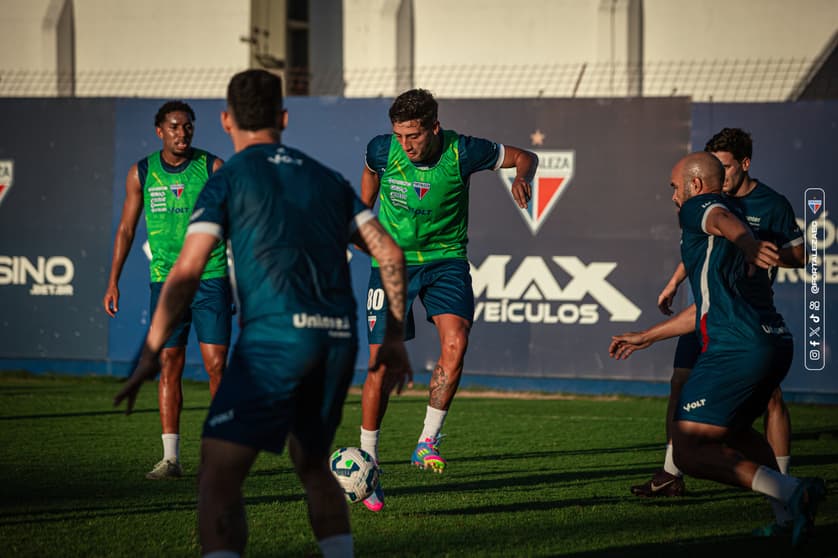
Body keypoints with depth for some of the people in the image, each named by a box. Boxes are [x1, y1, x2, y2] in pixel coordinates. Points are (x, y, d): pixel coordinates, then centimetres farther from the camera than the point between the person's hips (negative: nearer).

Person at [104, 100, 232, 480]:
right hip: (165, 280, 2)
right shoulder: (141, 174, 5)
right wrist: (113, 282, 7)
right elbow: (126, 228, 11)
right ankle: (170, 457, 3)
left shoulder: (213, 168, -1)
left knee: (215, 365, -5)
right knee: (169, 365, -1)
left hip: (212, 278, -2)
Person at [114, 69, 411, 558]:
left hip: (274, 335, -5)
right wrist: (395, 339, 19)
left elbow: (187, 273, -5)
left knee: (219, 476, -5)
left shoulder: (228, 179, 5)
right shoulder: (327, 179, 20)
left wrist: (151, 355, -3)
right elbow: (389, 251, 13)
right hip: (339, 337, 6)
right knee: (313, 466, 25)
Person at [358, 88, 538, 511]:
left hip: (445, 258, 0)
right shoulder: (383, 149, -12)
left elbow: (525, 157, -2)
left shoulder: (462, 152, -16)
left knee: (455, 342, -25)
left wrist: (522, 177, -22)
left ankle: (427, 441, -10)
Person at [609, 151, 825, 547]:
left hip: (737, 348, -10)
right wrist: (645, 337, 47)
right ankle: (790, 515, 18)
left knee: (688, 451, -10)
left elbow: (723, 220, -25)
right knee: (734, 429, 32)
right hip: (775, 343, 10)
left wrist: (747, 244, -49)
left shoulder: (699, 206, 2)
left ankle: (790, 491, -23)